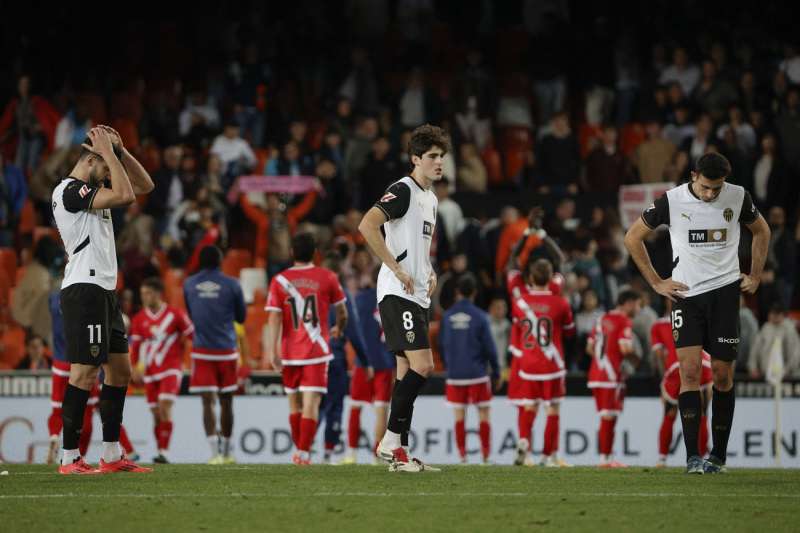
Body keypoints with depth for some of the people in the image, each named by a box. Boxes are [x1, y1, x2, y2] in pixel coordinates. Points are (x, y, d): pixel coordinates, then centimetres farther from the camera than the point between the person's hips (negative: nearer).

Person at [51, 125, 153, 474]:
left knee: (120, 370, 10)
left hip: (103, 290, 10)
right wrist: (109, 152, -13)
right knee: (85, 373, -12)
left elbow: (144, 186, 23)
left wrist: (120, 150, 12)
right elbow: (125, 195, -22)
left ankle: (112, 455, 13)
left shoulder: (93, 191, 19)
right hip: (84, 288, -10)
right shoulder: (70, 190, -11)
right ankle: (70, 459, -10)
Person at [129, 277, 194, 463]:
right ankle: (160, 451, 13)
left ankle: (163, 452, -22)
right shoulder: (139, 319, 6)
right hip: (150, 372, 4)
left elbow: (192, 335, 3)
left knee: (164, 407, -19)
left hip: (171, 369, -4)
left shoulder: (175, 315, -4)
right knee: (156, 413, 4)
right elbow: (135, 346, 11)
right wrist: (135, 367, 2)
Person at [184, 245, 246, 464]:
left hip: (202, 350, 0)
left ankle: (215, 452, -16)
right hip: (227, 349, 0)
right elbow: (242, 317, 10)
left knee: (208, 402, -3)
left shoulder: (189, 284, 4)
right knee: (226, 401, 12)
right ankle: (227, 451, 21)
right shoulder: (231, 285, -2)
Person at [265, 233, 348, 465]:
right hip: (317, 351, -2)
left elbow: (274, 318, -7)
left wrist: (272, 351, -8)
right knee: (311, 405, -5)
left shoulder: (279, 281, 0)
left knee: (295, 404, 16)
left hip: (290, 353, 2)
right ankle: (304, 453, -14)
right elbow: (342, 311, 10)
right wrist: (339, 329, 32)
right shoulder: (327, 278, -1)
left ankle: (299, 450, 25)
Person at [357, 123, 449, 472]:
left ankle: (399, 452, 10)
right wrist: (397, 269, -21)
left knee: (408, 371, 8)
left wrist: (430, 273, 14)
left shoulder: (430, 198, 18)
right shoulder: (403, 190, -11)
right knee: (422, 365, -17)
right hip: (397, 295, -10)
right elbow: (366, 225, -24)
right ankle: (391, 441, -11)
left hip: (418, 296, 10)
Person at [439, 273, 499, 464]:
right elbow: (489, 347, -5)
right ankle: (486, 456, 1)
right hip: (477, 374, -2)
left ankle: (462, 456, 3)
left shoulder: (447, 316, 1)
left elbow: (442, 346, 9)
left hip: (455, 375, 2)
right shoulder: (479, 316, -7)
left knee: (459, 416, 6)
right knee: (483, 415, 4)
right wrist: (496, 373, 6)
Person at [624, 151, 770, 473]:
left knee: (722, 374, 1)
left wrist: (755, 277, 12)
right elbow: (633, 238, 6)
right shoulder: (672, 201, -6)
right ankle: (692, 457, -13)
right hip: (686, 293, -1)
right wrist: (656, 282, 4)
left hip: (725, 290, 1)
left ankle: (719, 456, 12)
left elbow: (761, 231, 19)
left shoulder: (738, 197, -1)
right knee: (689, 371, -12)